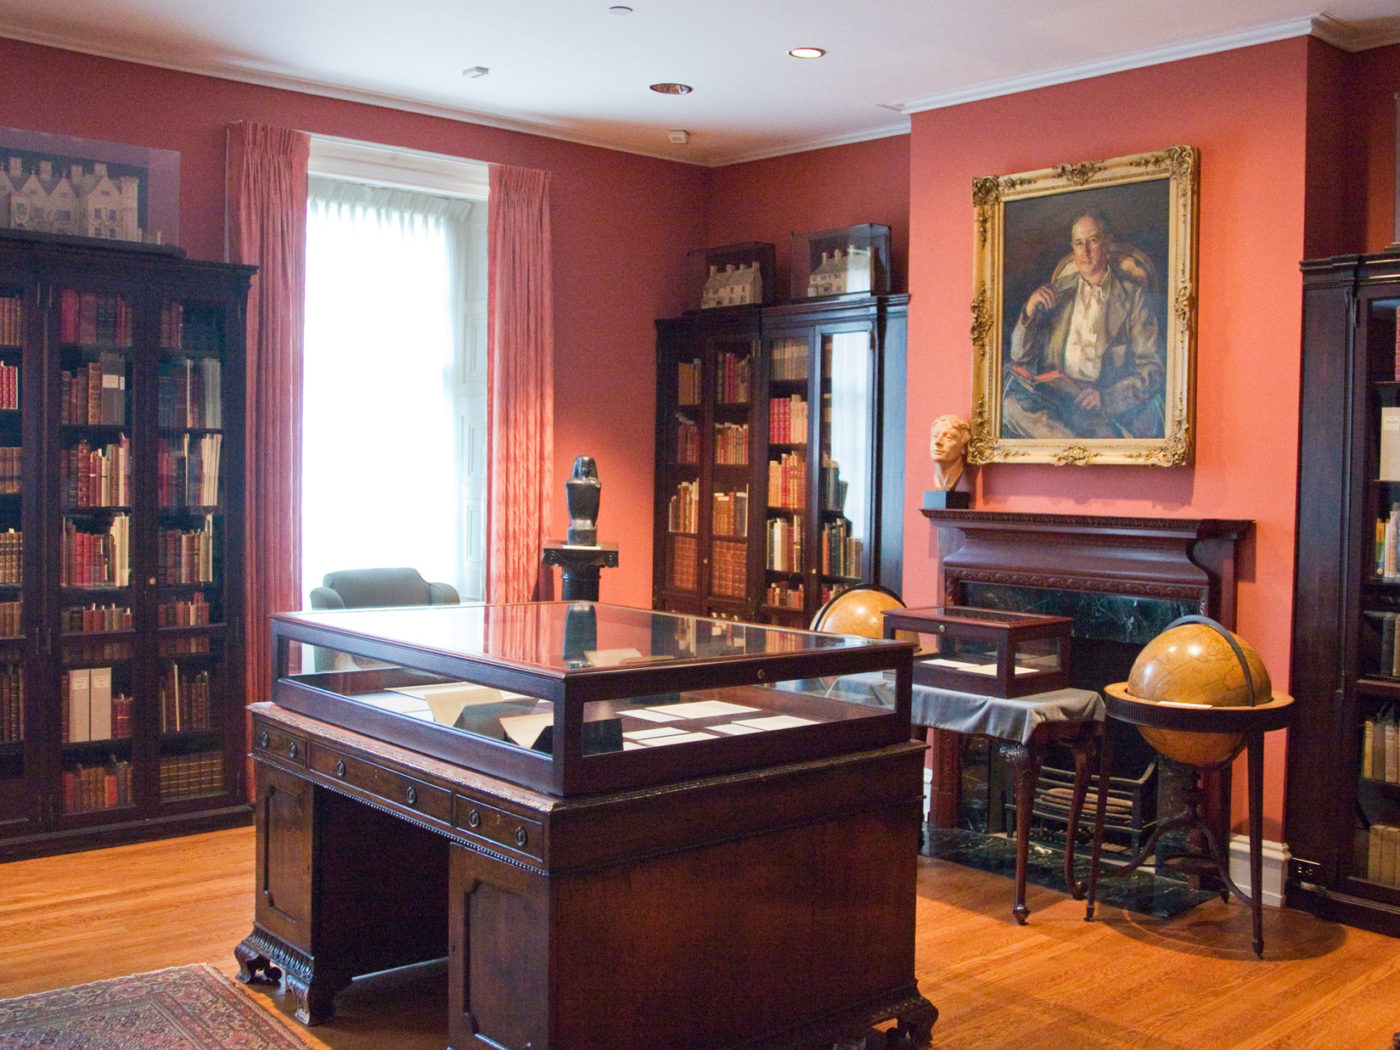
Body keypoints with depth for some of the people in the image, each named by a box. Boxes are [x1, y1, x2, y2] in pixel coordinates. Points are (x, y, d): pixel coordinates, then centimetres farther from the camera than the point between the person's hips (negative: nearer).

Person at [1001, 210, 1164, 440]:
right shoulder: (1058, 291, 18)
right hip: (1055, 391, 3)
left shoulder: (1135, 295, 8)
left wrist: (1106, 397, -17)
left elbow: (1152, 368, 1)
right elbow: (1019, 356, 13)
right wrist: (1030, 308, -6)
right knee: (1011, 400, -31)